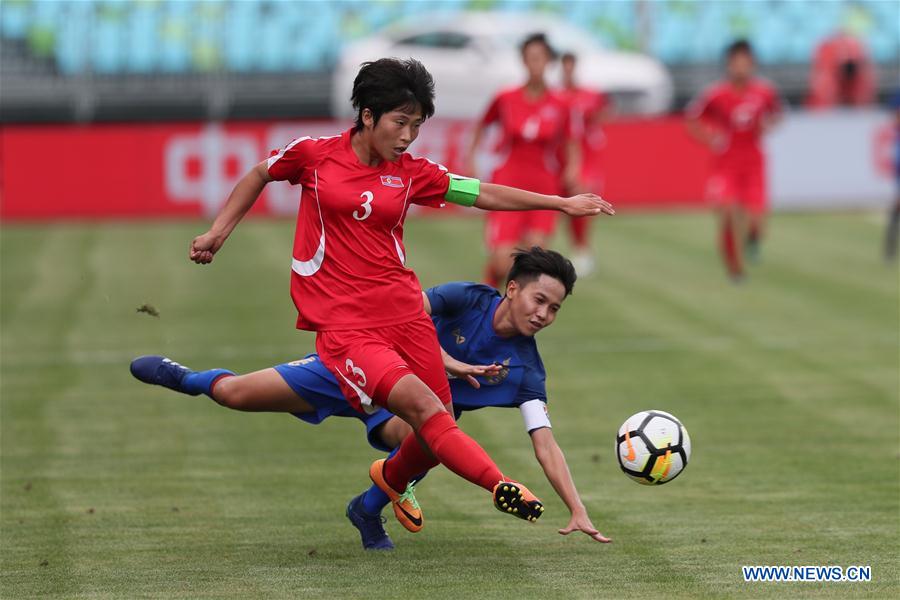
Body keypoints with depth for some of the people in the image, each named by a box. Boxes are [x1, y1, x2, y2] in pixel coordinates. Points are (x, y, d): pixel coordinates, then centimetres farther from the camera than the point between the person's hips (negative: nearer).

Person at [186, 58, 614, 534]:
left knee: (438, 431, 6)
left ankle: (392, 478, 38)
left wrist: (561, 203, 7)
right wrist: (218, 232, 14)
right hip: (344, 325, -5)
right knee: (424, 408, -23)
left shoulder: (411, 173, 6)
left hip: (404, 313, 5)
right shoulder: (314, 155, -2)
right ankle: (502, 488, -32)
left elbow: (486, 195, 10)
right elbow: (260, 175, 16)